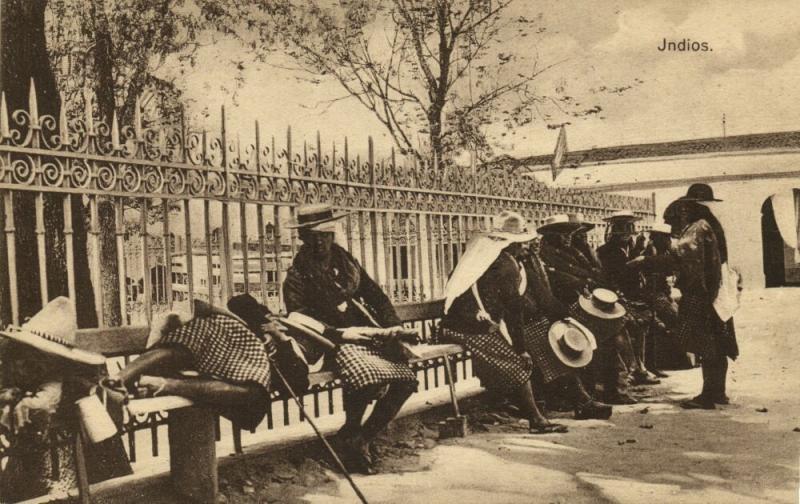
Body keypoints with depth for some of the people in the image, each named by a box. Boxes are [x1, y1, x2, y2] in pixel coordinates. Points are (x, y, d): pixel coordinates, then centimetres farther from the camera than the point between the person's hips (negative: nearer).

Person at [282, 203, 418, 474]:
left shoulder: (346, 261, 17)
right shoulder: (297, 276, -1)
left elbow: (375, 294, 20)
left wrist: (392, 325, 5)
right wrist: (340, 333, -21)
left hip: (369, 335, 6)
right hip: (334, 343, -6)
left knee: (406, 379, -14)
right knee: (367, 378, -35)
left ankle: (364, 439, 0)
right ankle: (349, 436, -8)